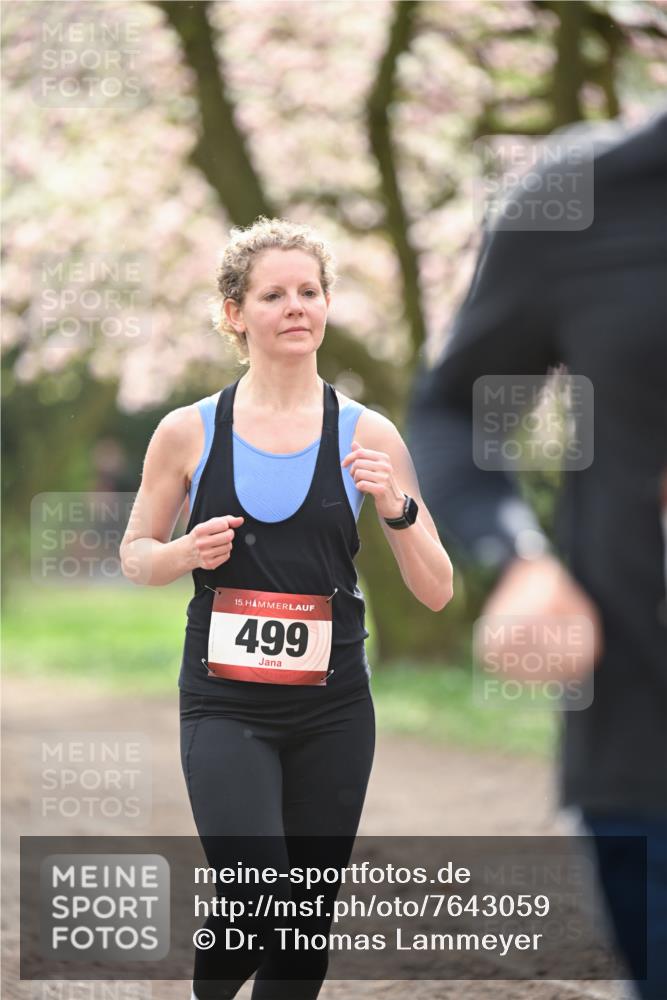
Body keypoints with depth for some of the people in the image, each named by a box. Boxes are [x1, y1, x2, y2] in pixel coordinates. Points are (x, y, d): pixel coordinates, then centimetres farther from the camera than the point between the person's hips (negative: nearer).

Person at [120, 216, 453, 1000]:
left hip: (333, 707, 2)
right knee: (260, 906, -18)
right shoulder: (188, 433, -1)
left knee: (307, 932, 7)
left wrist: (397, 510, -16)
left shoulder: (367, 436, 1)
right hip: (225, 706, -2)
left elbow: (435, 593, 2)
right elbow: (135, 553, 12)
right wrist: (187, 553, -9)